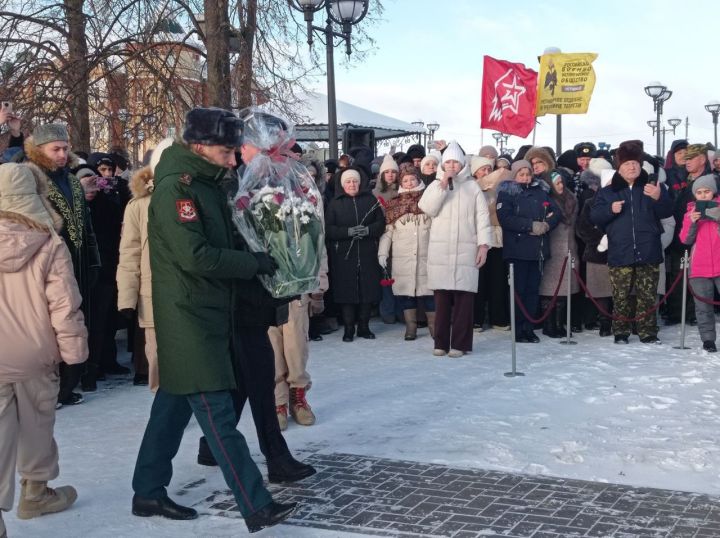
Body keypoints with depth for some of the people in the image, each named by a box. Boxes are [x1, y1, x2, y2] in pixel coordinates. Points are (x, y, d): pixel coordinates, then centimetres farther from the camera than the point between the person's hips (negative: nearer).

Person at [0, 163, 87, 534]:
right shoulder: (49, 245, -11)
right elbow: (65, 306, -11)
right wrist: (74, 348, -1)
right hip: (35, 356, 0)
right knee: (37, 428, 18)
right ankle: (36, 492, 34)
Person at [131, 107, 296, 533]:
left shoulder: (206, 183, 12)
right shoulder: (175, 187, -17)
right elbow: (195, 256, -24)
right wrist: (253, 262, -15)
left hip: (207, 312, 10)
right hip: (188, 316, -10)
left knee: (175, 403, 14)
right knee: (218, 413, -7)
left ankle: (149, 492, 25)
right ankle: (258, 507, -5)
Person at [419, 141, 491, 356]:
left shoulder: (472, 187, 8)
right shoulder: (435, 185, 12)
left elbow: (482, 217, 3)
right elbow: (427, 208, -5)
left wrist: (483, 244, -6)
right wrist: (443, 184, -8)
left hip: (466, 250, -1)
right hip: (440, 250, 1)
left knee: (464, 297, -3)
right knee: (442, 297, 2)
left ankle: (460, 343, 1)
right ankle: (441, 342, 8)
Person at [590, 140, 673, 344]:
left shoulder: (652, 187, 7)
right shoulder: (607, 191, 8)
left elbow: (667, 212, 0)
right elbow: (594, 216, 4)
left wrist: (659, 198, -19)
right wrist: (610, 210, -14)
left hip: (648, 252, 0)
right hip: (620, 254, 0)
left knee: (648, 296, 3)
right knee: (620, 296, 2)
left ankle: (648, 333, 10)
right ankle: (620, 333, 11)